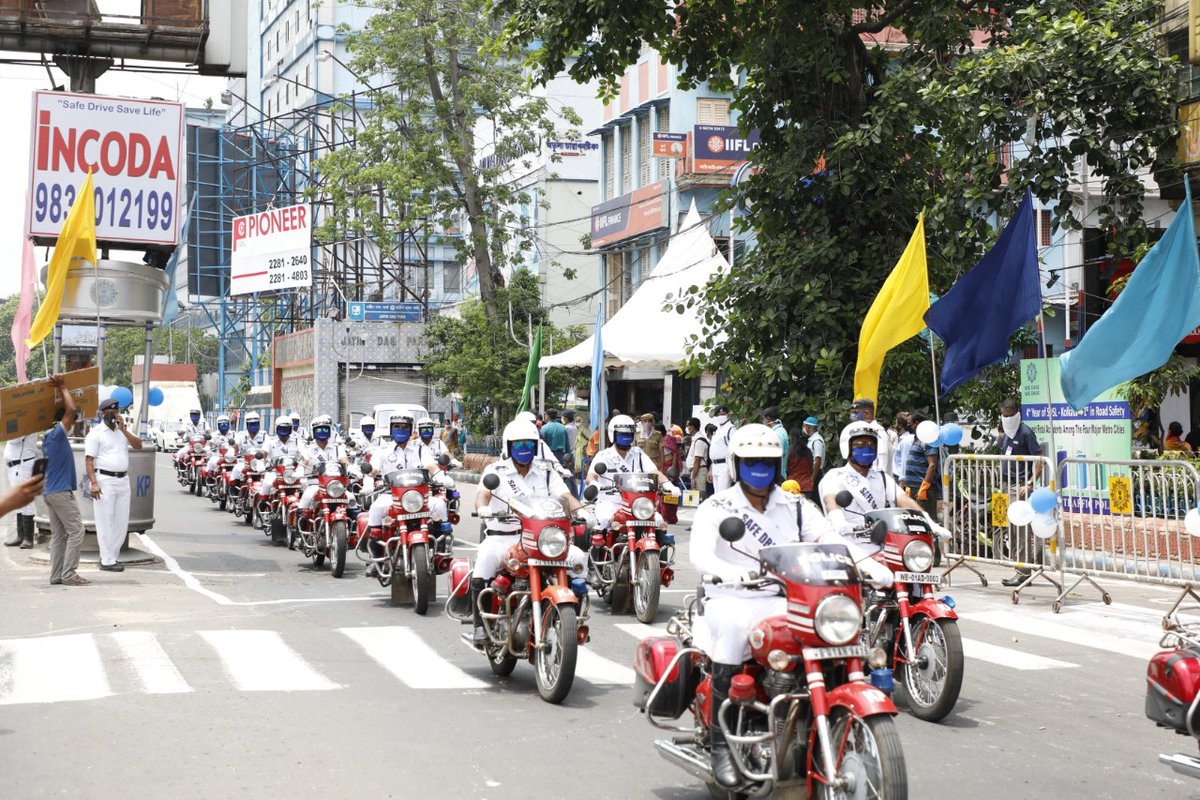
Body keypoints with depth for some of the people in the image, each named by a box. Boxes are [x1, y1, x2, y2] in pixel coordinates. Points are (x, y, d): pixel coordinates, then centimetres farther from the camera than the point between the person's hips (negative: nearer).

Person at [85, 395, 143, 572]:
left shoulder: (122, 431, 16)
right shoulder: (96, 433, -2)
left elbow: (138, 445, 2)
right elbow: (89, 459, -8)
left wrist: (123, 429, -6)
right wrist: (94, 483, -18)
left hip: (123, 480, 6)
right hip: (104, 480, -6)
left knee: (122, 522, 8)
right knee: (105, 522, -4)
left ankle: (111, 556, 17)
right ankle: (107, 561, -1)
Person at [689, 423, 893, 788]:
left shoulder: (795, 507, 12)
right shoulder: (715, 508, 0)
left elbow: (830, 538, -2)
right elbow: (700, 554, -17)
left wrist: (870, 565, -21)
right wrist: (730, 573, -39)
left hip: (782, 602, 4)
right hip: (730, 599, -4)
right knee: (734, 624, -37)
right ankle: (721, 743, -30)